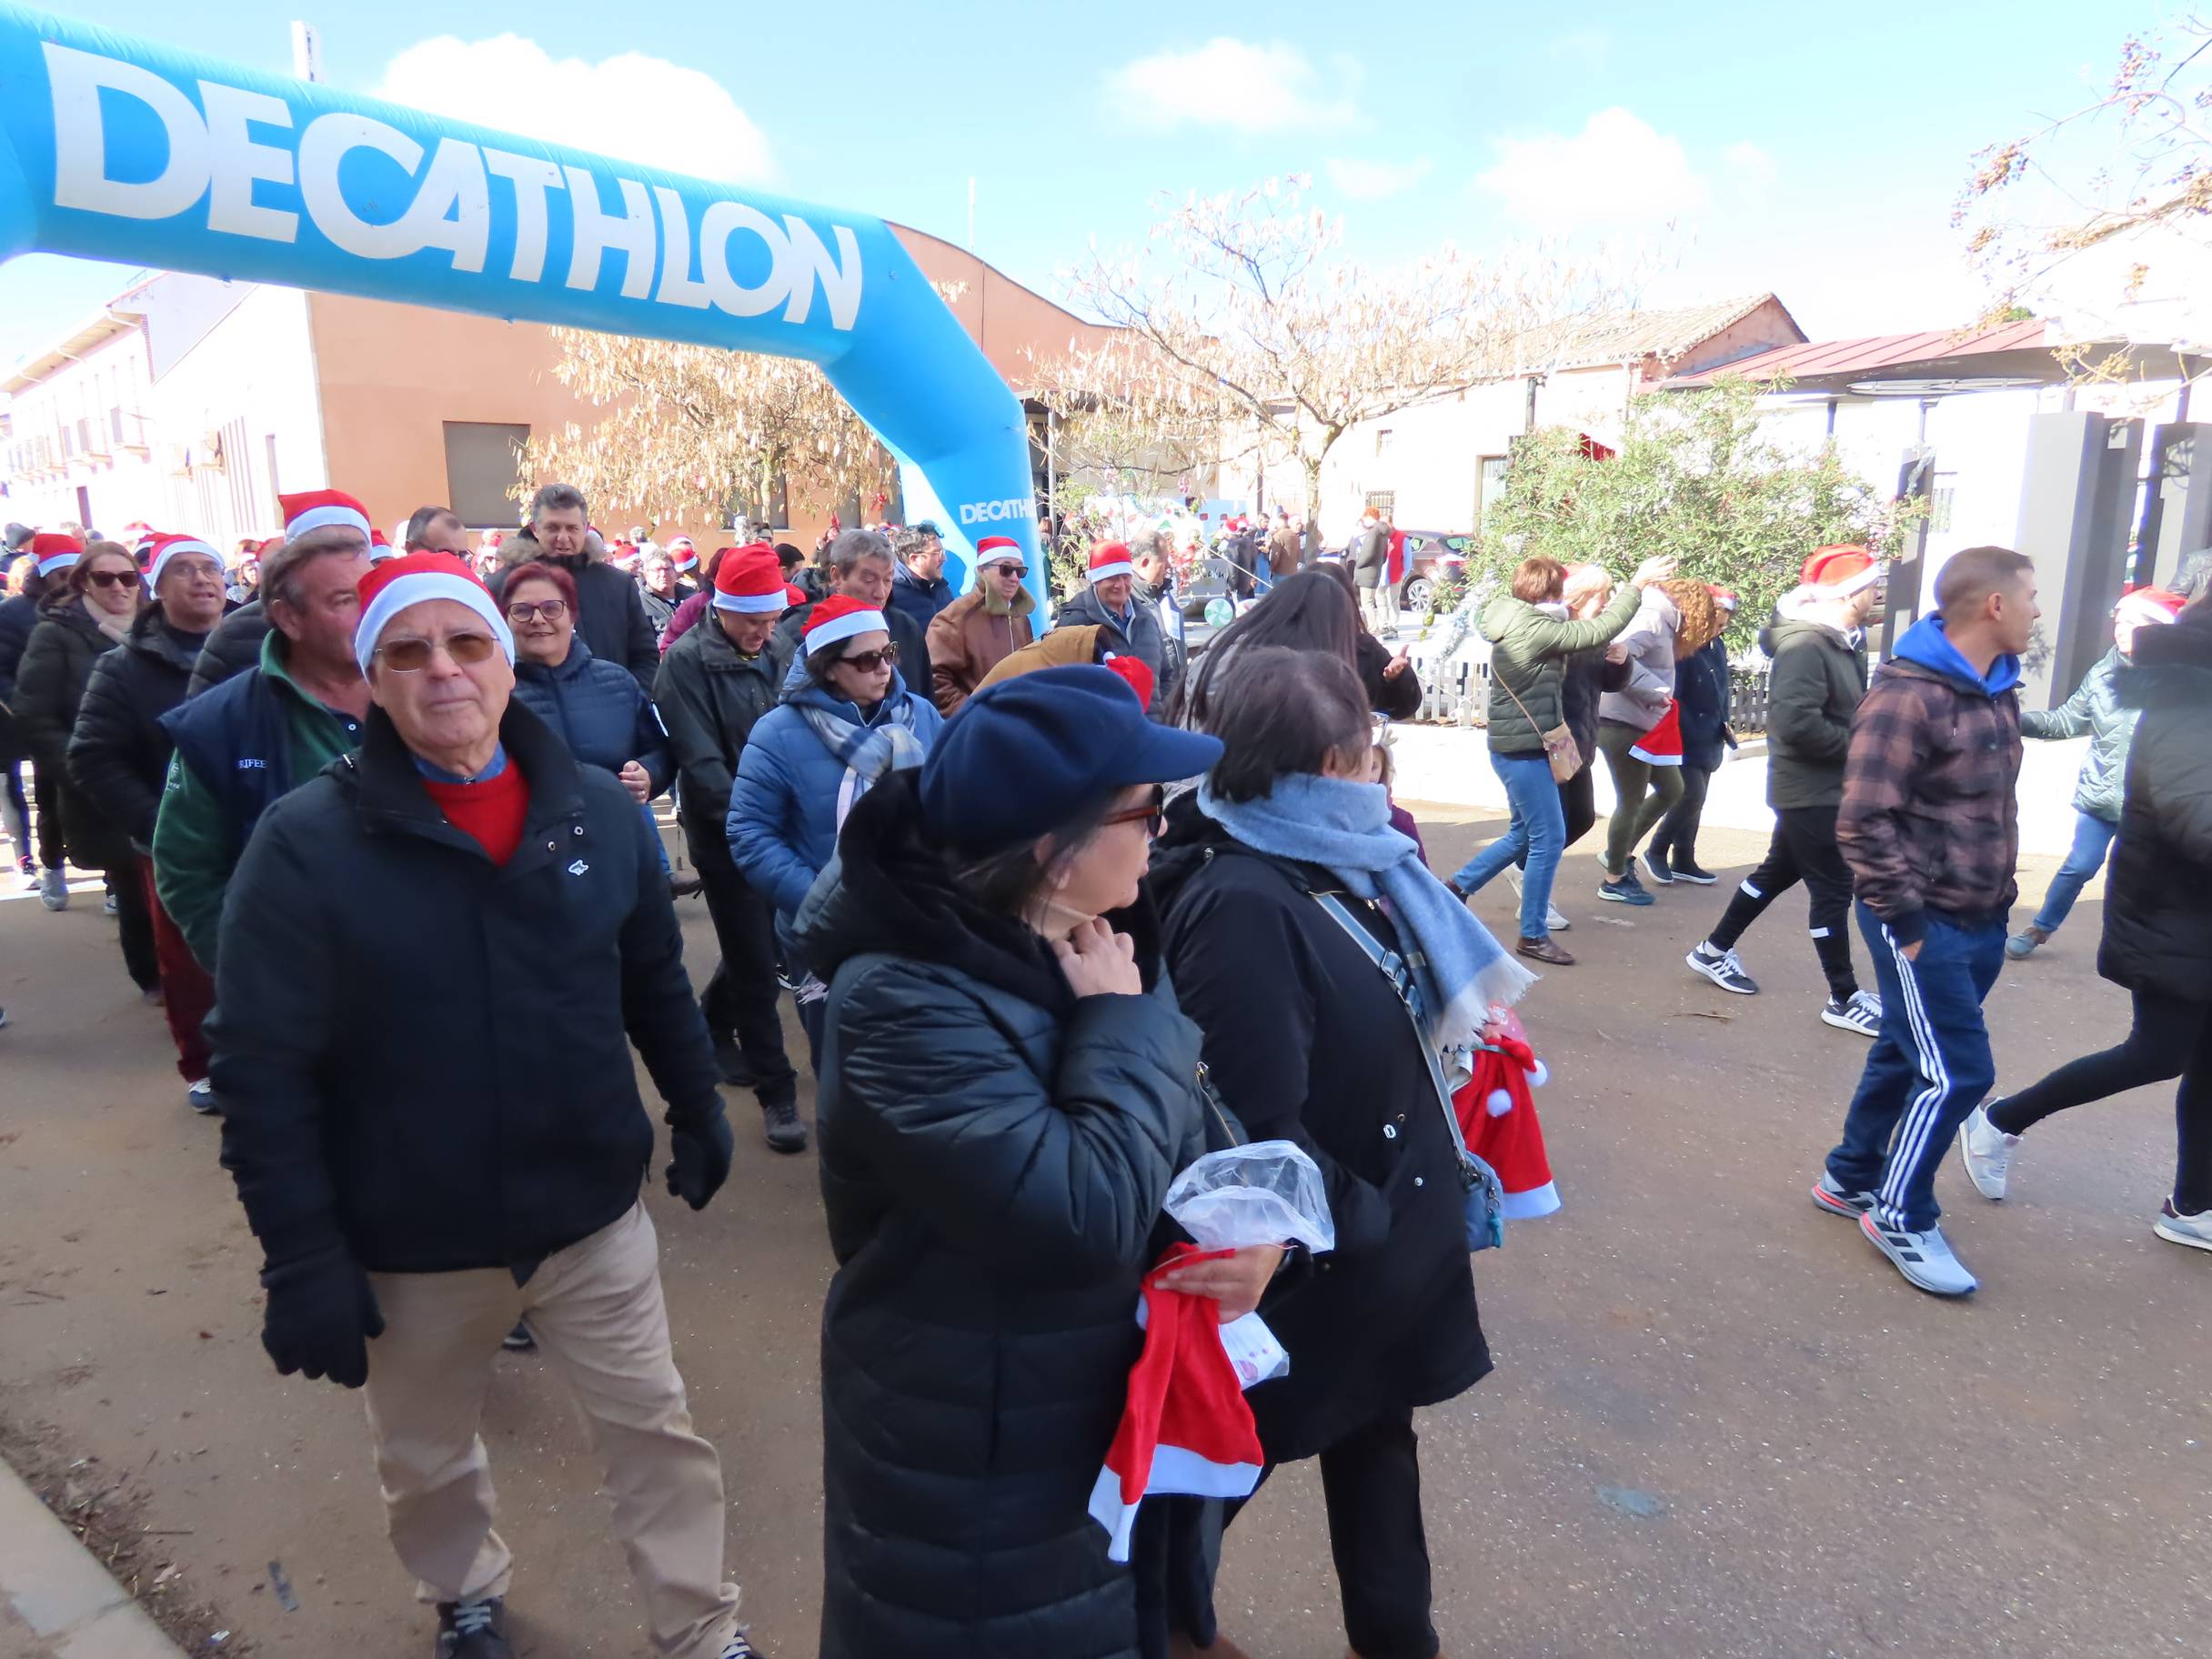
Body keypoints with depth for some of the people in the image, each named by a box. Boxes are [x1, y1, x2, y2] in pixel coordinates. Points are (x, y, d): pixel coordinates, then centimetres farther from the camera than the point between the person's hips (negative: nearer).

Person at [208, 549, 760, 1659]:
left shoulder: (599, 810, -5)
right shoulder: (305, 840, -15)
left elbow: (656, 983, 8)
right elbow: (261, 1068, -14)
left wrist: (696, 1108, 13)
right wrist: (301, 1261, -13)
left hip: (594, 1213, 1)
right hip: (409, 1243, -1)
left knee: (656, 1432, 13)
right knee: (426, 1461, 23)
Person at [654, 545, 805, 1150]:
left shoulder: (770, 654, 7)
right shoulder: (687, 662, -13)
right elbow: (700, 760, -19)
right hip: (725, 834, -6)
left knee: (758, 942, 18)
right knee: (757, 963, -1)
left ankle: (714, 1023, 45)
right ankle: (776, 1090, 10)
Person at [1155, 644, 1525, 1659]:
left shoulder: (1333, 860, -1)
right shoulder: (1242, 903, -30)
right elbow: (1260, 1127, -31)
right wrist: (1361, 1221, -17)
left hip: (1378, 1218, 8)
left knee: (1377, 1436, 26)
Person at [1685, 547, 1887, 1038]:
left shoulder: (1840, 641, 9)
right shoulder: (1805, 644, -22)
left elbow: (1845, 709, 13)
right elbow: (1797, 722, -31)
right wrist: (1857, 744, -18)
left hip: (1825, 787, 10)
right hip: (1811, 789, -10)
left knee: (1778, 872, 19)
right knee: (1833, 889, -2)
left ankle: (1713, 951, 32)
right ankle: (1844, 999, 9)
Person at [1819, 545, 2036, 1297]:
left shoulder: (1997, 688, 9)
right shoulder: (1907, 695, -19)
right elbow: (1864, 821, -22)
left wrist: (1998, 893, 13)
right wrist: (1905, 920, -20)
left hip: (1980, 918, 9)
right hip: (1923, 920, -9)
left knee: (1907, 1055, 17)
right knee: (1956, 1071, -4)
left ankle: (1848, 1178, 33)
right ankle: (1899, 1217, 14)